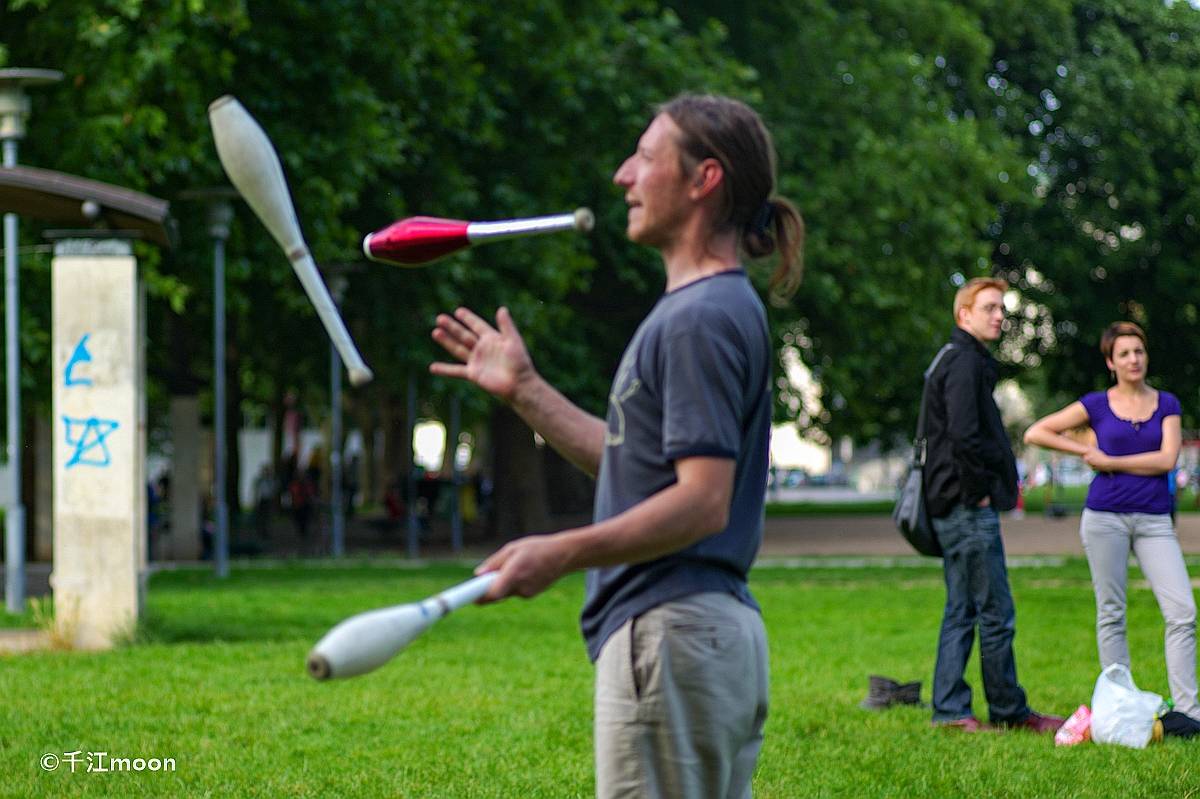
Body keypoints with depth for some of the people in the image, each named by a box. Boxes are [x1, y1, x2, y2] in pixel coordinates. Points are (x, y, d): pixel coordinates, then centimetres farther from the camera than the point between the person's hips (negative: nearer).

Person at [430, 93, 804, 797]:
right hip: (725, 631, 11)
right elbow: (634, 463, 22)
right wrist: (523, 389, 23)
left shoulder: (700, 318, -14)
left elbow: (702, 500, -22)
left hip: (671, 634, -11)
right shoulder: (702, 309, 19)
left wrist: (563, 552, -28)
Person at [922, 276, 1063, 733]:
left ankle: (949, 709, 11)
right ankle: (1008, 710, 4)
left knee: (960, 611, 11)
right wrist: (979, 489, -16)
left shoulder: (962, 362, 19)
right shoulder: (965, 363, -14)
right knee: (995, 614, -3)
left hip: (953, 507, 11)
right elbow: (964, 436, -25)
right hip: (969, 508, -11)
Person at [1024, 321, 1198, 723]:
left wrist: (1109, 461, -6)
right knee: (1111, 614, 3)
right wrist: (1085, 450, 0)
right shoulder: (1096, 405, 5)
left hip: (1154, 520, 1)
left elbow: (1167, 459, -6)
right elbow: (1035, 433, 5)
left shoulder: (1166, 404, 8)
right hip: (1105, 516, -1)